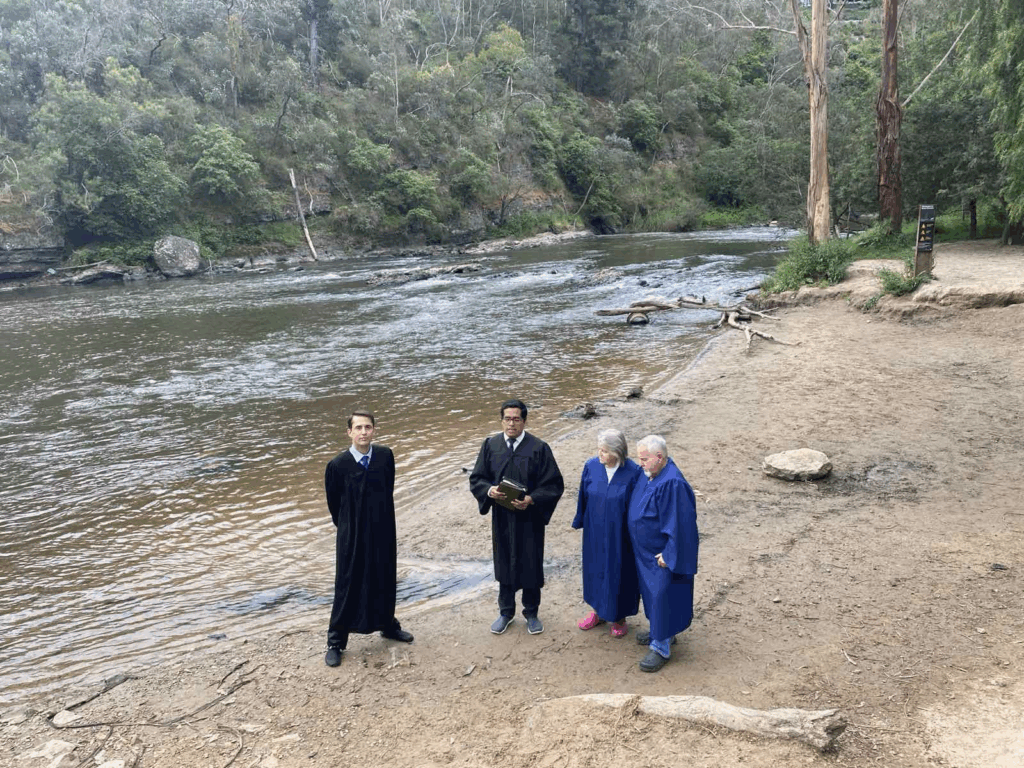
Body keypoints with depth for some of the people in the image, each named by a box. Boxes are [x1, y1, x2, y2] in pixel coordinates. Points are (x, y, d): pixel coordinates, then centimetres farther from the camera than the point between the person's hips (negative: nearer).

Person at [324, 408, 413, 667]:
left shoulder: (386, 456, -7)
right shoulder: (337, 465, -15)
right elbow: (333, 504, 0)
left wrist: (380, 523, 12)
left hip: (383, 533, 3)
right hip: (351, 538, -3)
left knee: (385, 582, 18)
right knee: (347, 588, 5)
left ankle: (387, 625, 41)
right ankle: (335, 642, 19)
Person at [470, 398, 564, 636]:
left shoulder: (539, 448, -11)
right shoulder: (490, 445, -2)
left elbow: (554, 484, -9)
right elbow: (476, 478, 3)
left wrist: (531, 499, -23)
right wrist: (489, 490, -18)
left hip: (530, 517, -2)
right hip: (501, 516, 2)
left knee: (531, 564, 10)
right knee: (504, 563, 15)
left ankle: (531, 613, 30)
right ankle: (506, 612, 34)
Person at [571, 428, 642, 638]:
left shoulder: (633, 473, -19)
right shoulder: (591, 467, -10)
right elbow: (583, 497, 3)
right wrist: (579, 522, 10)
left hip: (619, 535, -3)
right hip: (595, 532, 3)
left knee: (619, 573, 11)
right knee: (595, 570, 18)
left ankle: (619, 617, 34)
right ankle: (599, 612, 40)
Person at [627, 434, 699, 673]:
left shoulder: (672, 483, -30)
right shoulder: (651, 474, -1)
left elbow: (679, 523, -27)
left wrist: (668, 555, -21)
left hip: (662, 554, -9)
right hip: (646, 550, 9)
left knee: (661, 596, 1)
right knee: (652, 591, 22)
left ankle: (661, 647, 15)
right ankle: (662, 633, 40)